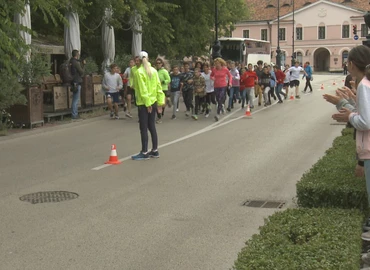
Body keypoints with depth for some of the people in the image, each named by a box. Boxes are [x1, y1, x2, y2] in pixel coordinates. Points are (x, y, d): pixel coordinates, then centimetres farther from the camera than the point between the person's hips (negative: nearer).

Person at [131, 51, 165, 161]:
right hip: (153, 102, 6)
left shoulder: (139, 72, -12)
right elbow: (159, 86, 4)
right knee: (152, 126, 14)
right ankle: (155, 151, 18)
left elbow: (142, 89, -16)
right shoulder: (154, 70, 5)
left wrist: (147, 103, -13)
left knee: (143, 128, -1)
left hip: (144, 103, -6)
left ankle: (144, 153, 2)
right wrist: (160, 101, 7)